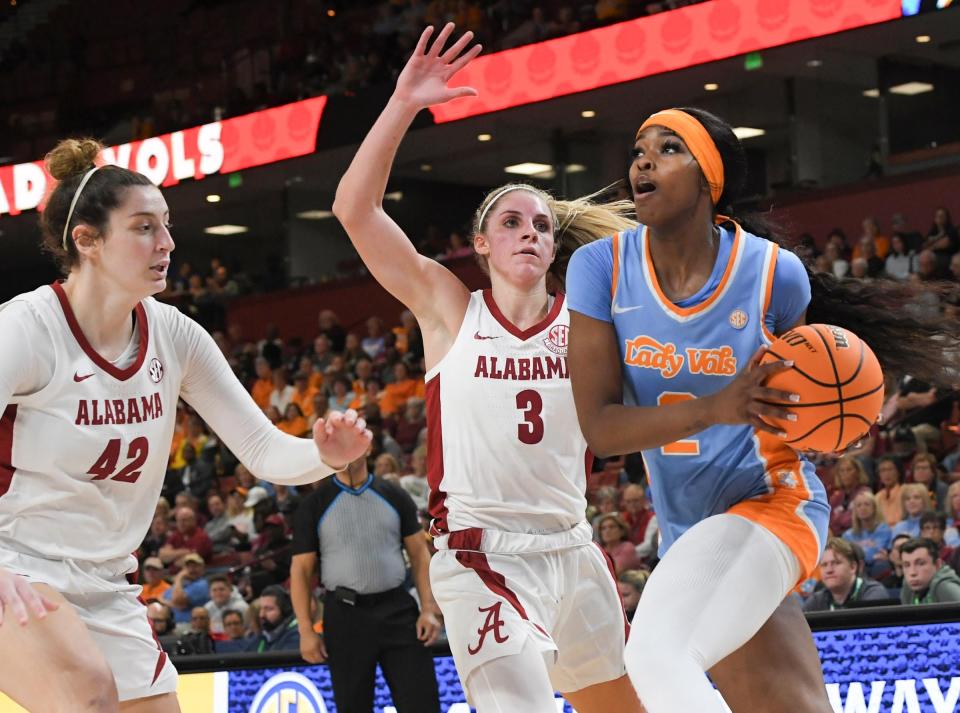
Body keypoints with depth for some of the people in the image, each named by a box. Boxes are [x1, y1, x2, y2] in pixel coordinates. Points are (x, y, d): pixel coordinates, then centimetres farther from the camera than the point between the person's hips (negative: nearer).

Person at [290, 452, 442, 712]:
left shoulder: (394, 495, 8)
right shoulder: (315, 505, 4)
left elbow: (419, 553, 8)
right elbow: (301, 569, 3)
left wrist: (429, 610, -3)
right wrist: (306, 630, -4)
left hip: (397, 610, 1)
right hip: (345, 616, -1)